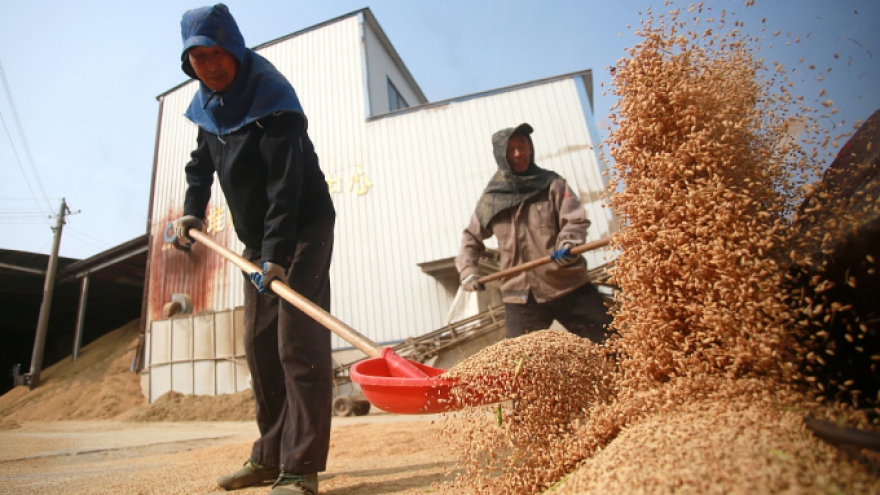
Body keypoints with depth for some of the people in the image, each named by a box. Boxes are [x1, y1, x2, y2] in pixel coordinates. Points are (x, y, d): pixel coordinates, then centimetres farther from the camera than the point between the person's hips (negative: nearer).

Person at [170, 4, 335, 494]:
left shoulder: (271, 96, -15)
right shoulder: (208, 103, 11)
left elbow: (285, 182, -26)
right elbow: (202, 161, 26)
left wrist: (277, 252, -32)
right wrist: (192, 210, 14)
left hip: (302, 232, -8)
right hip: (257, 239, 9)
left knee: (297, 344, -13)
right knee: (260, 345, 10)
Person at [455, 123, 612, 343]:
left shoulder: (552, 183, 4)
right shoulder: (491, 199, 8)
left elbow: (576, 220, -5)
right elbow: (471, 237, 19)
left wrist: (568, 244, -26)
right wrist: (468, 270, 4)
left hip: (570, 287, 0)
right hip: (521, 297, 1)